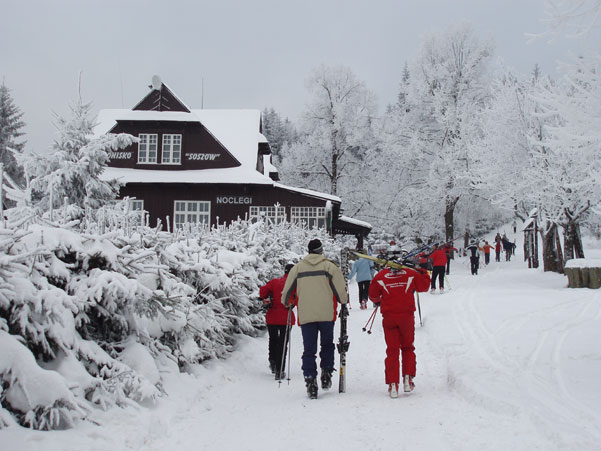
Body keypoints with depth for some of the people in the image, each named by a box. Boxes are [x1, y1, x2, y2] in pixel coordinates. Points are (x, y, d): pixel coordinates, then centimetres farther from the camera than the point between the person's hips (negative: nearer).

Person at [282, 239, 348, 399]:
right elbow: (340, 288, -1)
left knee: (309, 350, 3)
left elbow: (287, 290, 11)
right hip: (327, 314, -1)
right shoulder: (329, 266, 2)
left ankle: (310, 380, -6)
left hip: (306, 315, 1)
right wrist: (343, 302, 18)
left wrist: (288, 303, 29)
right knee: (327, 345, 19)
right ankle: (326, 373, 8)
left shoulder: (298, 267, 7)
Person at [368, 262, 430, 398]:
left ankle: (392, 384, -2)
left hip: (389, 317, 0)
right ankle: (408, 378, 8)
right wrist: (423, 273, 32)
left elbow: (373, 296, 9)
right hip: (407, 316, 0)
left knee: (392, 350, 5)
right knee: (407, 347, 18)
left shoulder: (380, 276, -1)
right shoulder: (411, 274, -1)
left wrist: (378, 301, 32)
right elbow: (424, 286, 15)